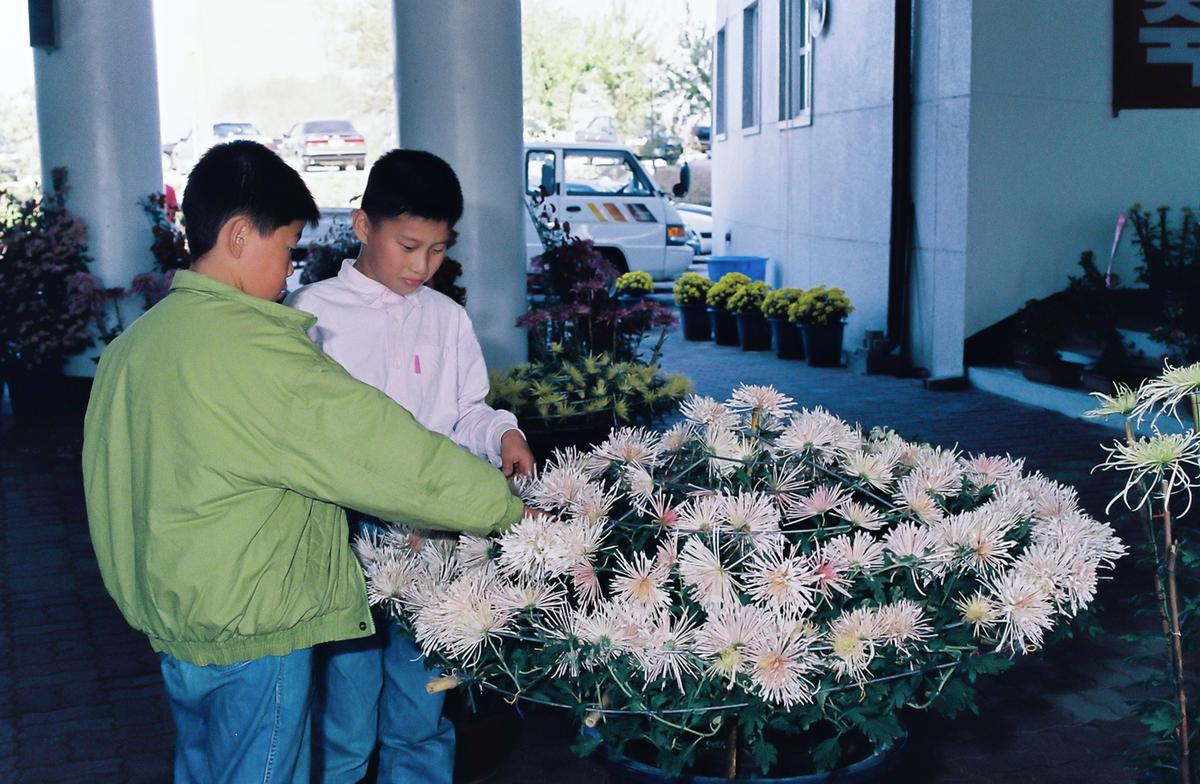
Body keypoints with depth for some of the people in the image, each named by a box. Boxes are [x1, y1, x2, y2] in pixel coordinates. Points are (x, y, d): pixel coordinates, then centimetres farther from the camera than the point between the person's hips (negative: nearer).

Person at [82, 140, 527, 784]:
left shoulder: (130, 345, 4)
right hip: (254, 635, -8)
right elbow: (388, 452, -22)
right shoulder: (254, 349, -22)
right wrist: (513, 510, -13)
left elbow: (106, 479, 13)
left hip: (172, 628, 9)